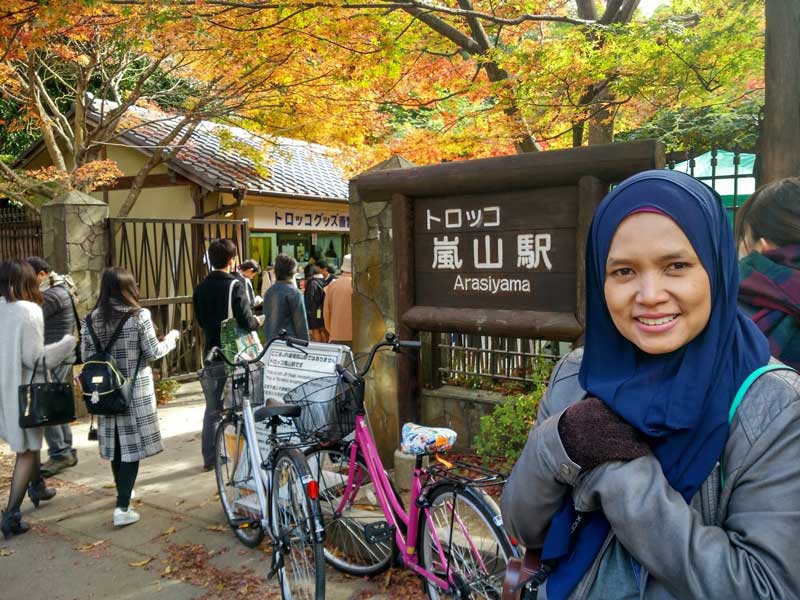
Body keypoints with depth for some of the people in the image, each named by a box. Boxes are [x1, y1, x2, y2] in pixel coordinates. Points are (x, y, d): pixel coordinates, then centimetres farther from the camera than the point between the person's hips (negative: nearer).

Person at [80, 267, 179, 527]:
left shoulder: (91, 319, 1)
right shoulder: (139, 315, -12)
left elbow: (86, 358, 5)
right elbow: (153, 353, -7)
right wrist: (171, 338, 10)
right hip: (136, 390, -4)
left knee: (115, 443, 18)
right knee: (131, 444, 0)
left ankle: (122, 491, 36)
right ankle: (122, 507, -3)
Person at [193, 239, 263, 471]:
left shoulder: (201, 288, 5)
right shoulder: (234, 286, -14)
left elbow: (200, 321, 13)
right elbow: (246, 322, -17)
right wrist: (258, 320, 2)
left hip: (212, 356, 5)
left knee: (212, 409, 12)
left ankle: (209, 458, 17)